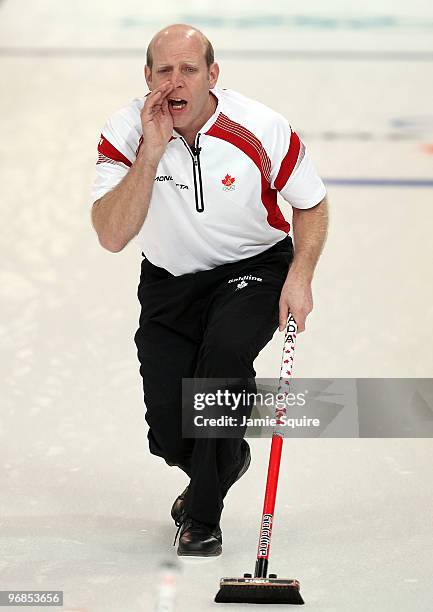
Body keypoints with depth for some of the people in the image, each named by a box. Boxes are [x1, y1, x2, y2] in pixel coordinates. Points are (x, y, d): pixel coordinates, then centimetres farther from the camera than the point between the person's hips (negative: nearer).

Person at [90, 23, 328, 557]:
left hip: (254, 268, -2)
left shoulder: (263, 129, -19)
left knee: (225, 348, -34)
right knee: (168, 435, -7)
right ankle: (225, 461, 34)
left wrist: (299, 277, -15)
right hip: (168, 282, 2)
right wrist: (151, 153, -33)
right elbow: (112, 237, -27)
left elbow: (311, 204, -1)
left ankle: (202, 518, -20)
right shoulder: (126, 132, -17)